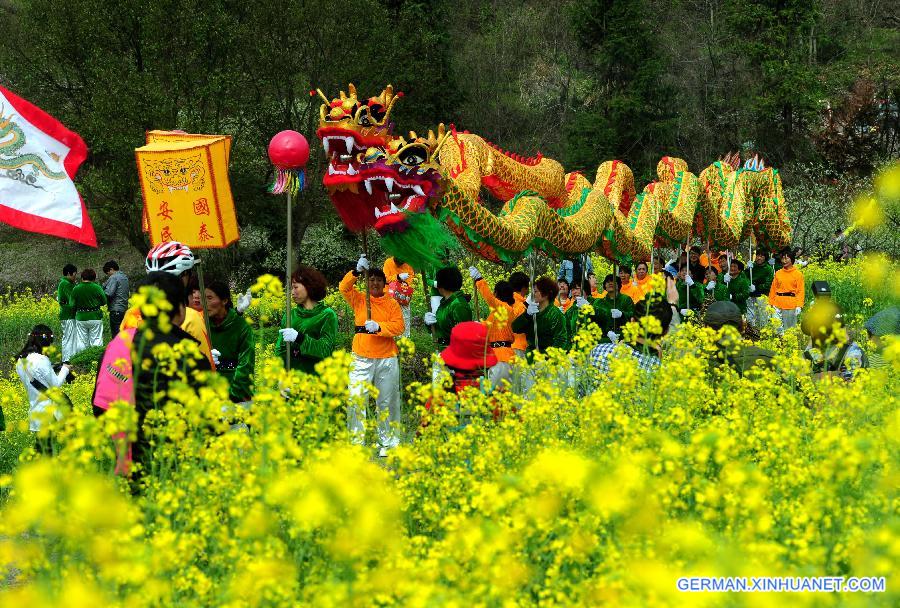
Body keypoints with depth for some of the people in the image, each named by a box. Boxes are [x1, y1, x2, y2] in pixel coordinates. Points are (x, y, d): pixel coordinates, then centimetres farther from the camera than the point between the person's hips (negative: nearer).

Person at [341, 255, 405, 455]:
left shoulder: (392, 304, 7)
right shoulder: (359, 299, 8)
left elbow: (399, 326, -2)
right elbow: (344, 288, -7)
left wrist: (379, 326, -18)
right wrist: (357, 271, -18)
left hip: (387, 360, 0)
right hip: (361, 359, 0)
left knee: (387, 403, 6)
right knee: (356, 400, -9)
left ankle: (387, 443, 15)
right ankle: (357, 442, -3)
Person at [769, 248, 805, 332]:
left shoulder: (798, 274, 2)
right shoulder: (778, 274, 10)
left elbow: (800, 291, -2)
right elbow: (773, 289, 11)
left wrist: (799, 306, -10)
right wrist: (772, 304, 4)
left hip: (791, 306, -3)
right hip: (779, 305, 3)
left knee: (791, 328, -2)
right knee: (779, 328, 2)